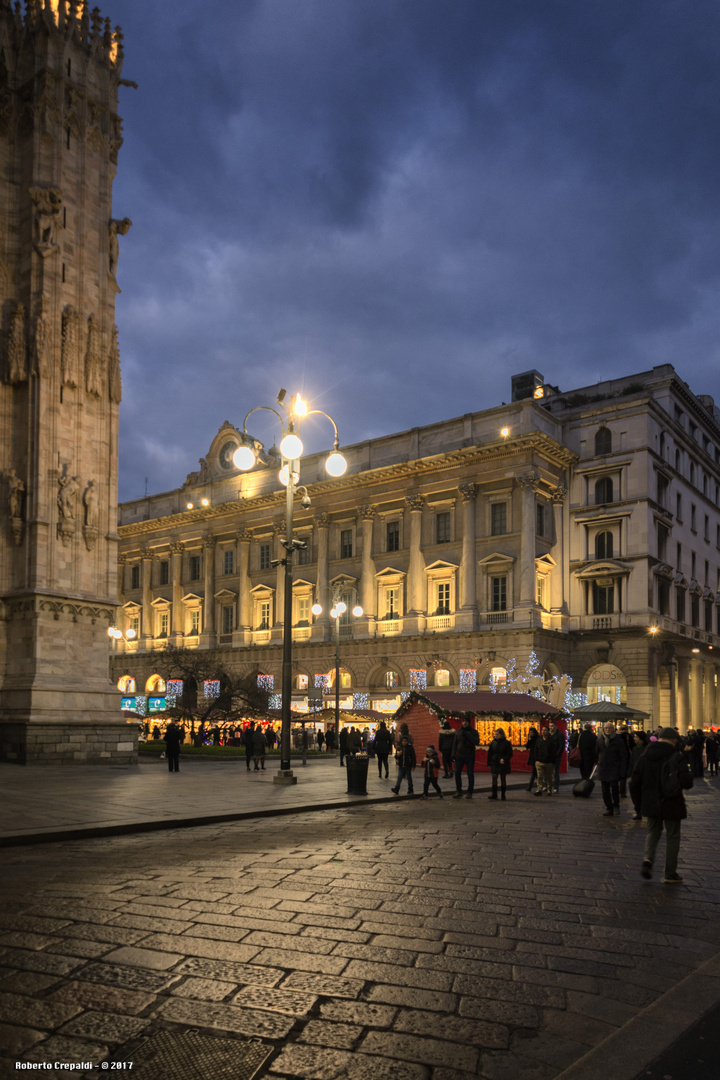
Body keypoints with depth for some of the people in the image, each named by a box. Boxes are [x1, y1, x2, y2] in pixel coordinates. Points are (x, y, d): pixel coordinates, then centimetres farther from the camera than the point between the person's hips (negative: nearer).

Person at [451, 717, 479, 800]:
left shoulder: (473, 731, -4)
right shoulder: (458, 731, 6)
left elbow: (477, 742, -18)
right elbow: (455, 743, 11)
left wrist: (468, 734, -23)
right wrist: (453, 754, 3)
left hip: (470, 756, -3)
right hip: (460, 755, 3)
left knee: (470, 774, -1)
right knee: (457, 773, -3)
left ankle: (470, 793, 8)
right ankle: (459, 791, 8)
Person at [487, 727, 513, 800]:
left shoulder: (507, 743, -5)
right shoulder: (493, 742, 4)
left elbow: (510, 754, -5)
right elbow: (489, 754, 8)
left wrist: (504, 759, -21)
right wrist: (489, 763, 4)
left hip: (503, 764, -3)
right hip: (494, 764, 3)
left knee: (502, 779, 6)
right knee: (494, 779, -1)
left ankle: (503, 795, 13)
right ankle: (494, 794, 5)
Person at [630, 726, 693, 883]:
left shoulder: (645, 757, 1)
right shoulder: (677, 757, -14)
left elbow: (635, 781, 4)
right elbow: (687, 782, -20)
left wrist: (638, 801, 15)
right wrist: (689, 772, 2)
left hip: (651, 804, 4)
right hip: (671, 805, -3)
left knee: (652, 832, 20)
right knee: (672, 837, 11)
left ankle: (648, 859, -4)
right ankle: (670, 874, 16)